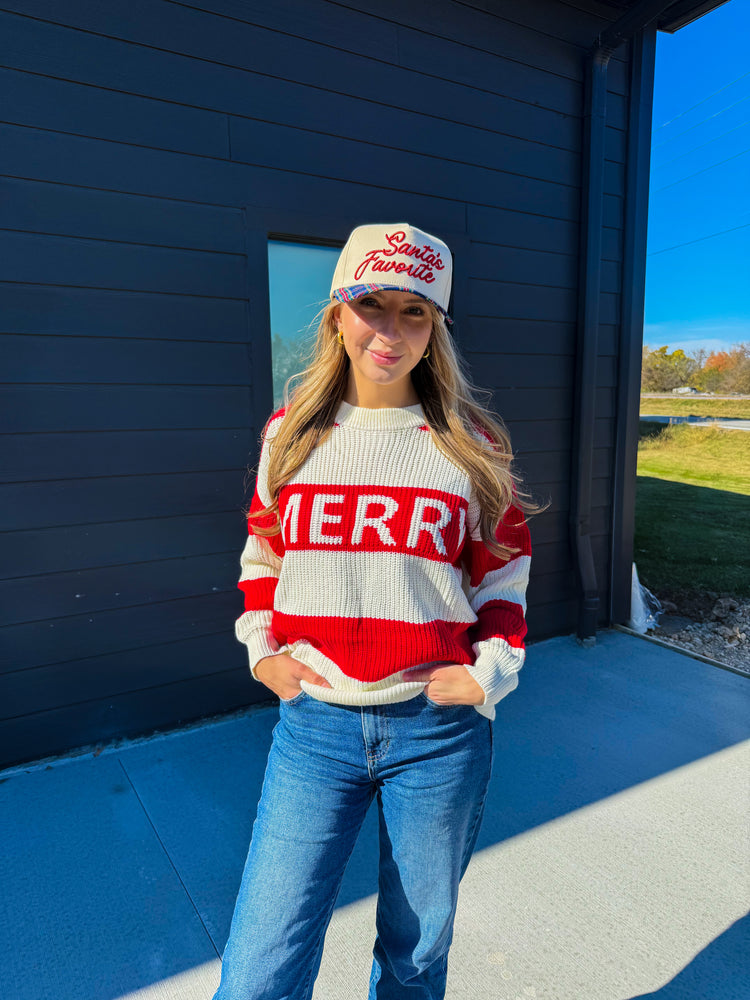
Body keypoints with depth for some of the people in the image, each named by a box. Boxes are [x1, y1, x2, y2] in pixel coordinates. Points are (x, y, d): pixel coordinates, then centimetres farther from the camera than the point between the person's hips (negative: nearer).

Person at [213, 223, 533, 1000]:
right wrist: (262, 649, 3)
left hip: (438, 726, 0)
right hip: (315, 722, 1)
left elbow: (504, 566, 7)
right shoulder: (290, 433, 2)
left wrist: (492, 669, -4)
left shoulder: (469, 441, -2)